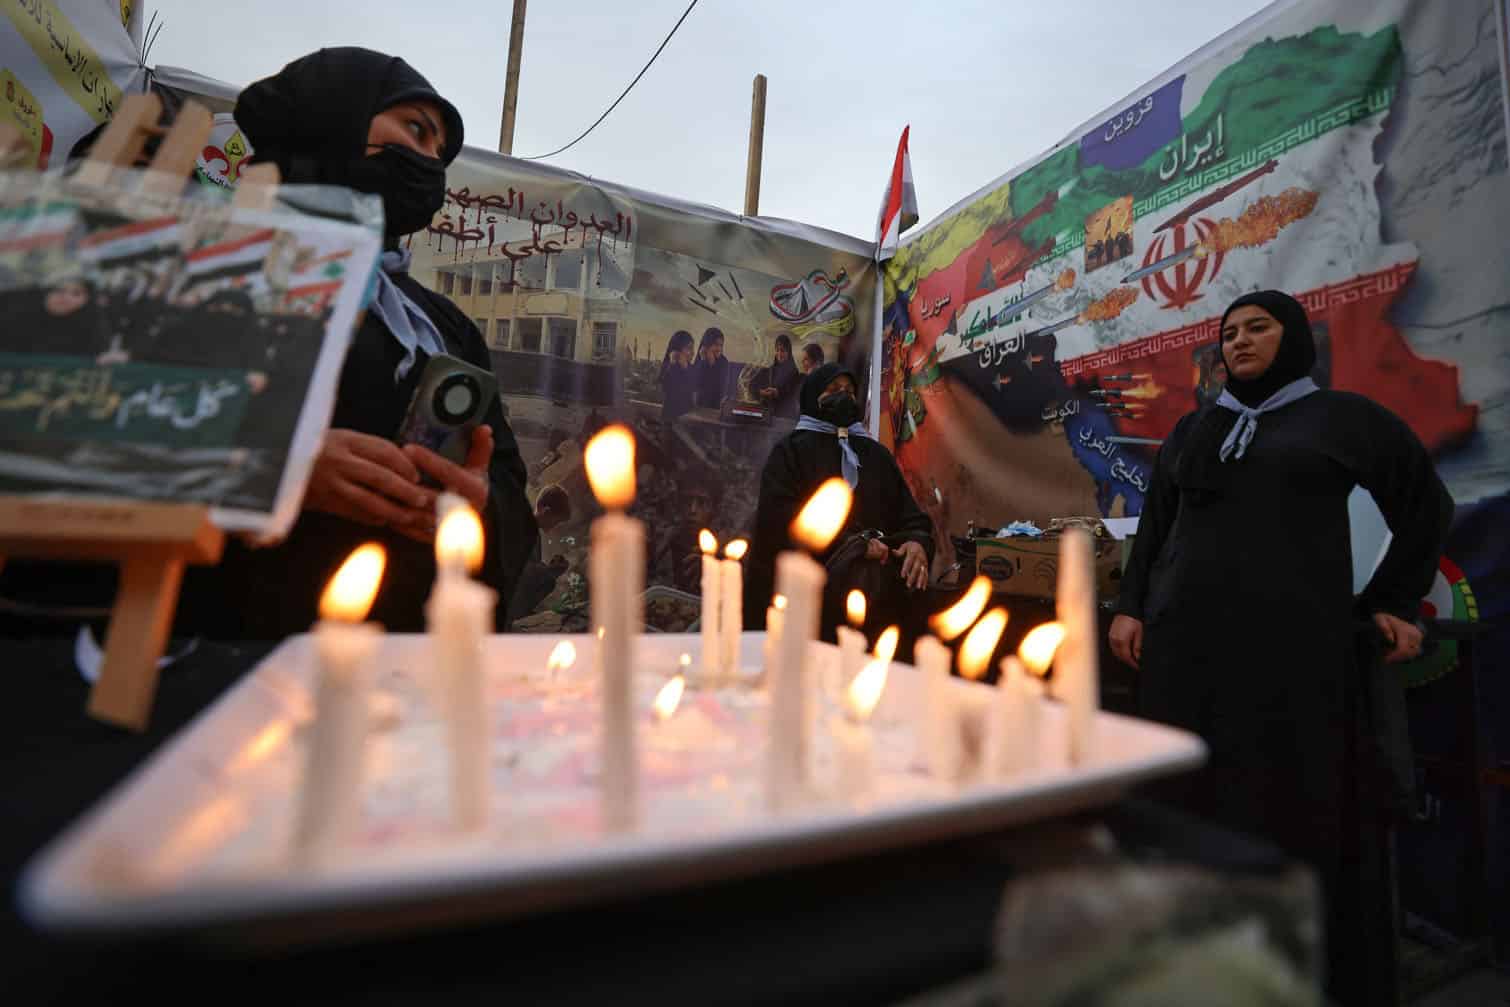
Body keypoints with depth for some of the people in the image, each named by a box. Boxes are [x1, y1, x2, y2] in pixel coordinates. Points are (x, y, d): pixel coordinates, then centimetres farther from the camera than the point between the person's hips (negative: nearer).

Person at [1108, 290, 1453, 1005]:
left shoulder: (1342, 417, 8)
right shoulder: (1193, 430, 16)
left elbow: (1427, 509, 15)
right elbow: (1154, 526, 14)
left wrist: (1392, 602, 9)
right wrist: (1129, 607, 5)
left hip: (1293, 637, -2)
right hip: (1188, 638, 3)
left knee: (1291, 799, 1)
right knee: (1190, 795, 4)